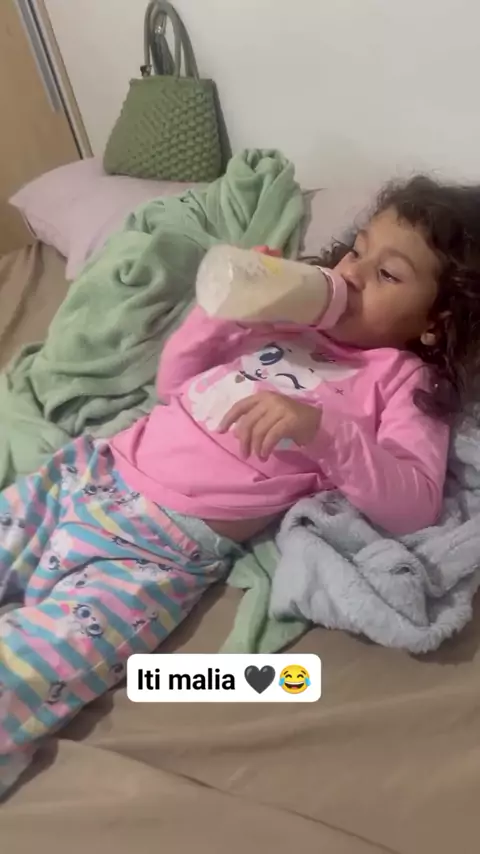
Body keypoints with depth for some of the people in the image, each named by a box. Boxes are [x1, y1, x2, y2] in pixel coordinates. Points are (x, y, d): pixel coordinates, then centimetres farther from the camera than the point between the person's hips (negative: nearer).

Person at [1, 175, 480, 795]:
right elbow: (173, 385, 16)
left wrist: (322, 425, -28)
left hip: (165, 548, -6)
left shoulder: (403, 380, 1)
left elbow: (412, 505, -14)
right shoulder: (288, 315, 14)